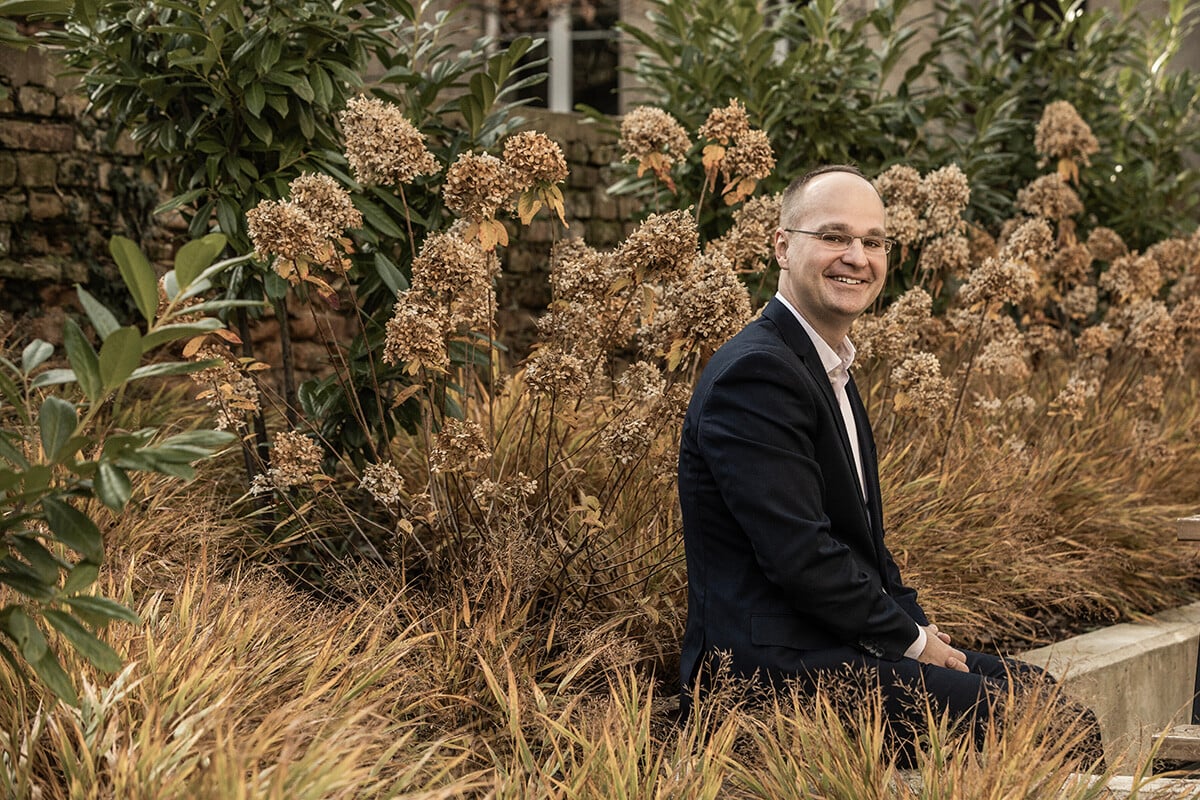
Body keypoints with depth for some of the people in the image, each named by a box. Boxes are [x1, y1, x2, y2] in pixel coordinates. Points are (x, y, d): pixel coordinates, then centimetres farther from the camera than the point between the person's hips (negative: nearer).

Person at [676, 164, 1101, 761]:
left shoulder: (830, 367, 17)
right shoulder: (757, 373, -17)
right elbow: (801, 555, -22)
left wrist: (919, 628, 6)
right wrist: (912, 639, -11)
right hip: (773, 663, -11)